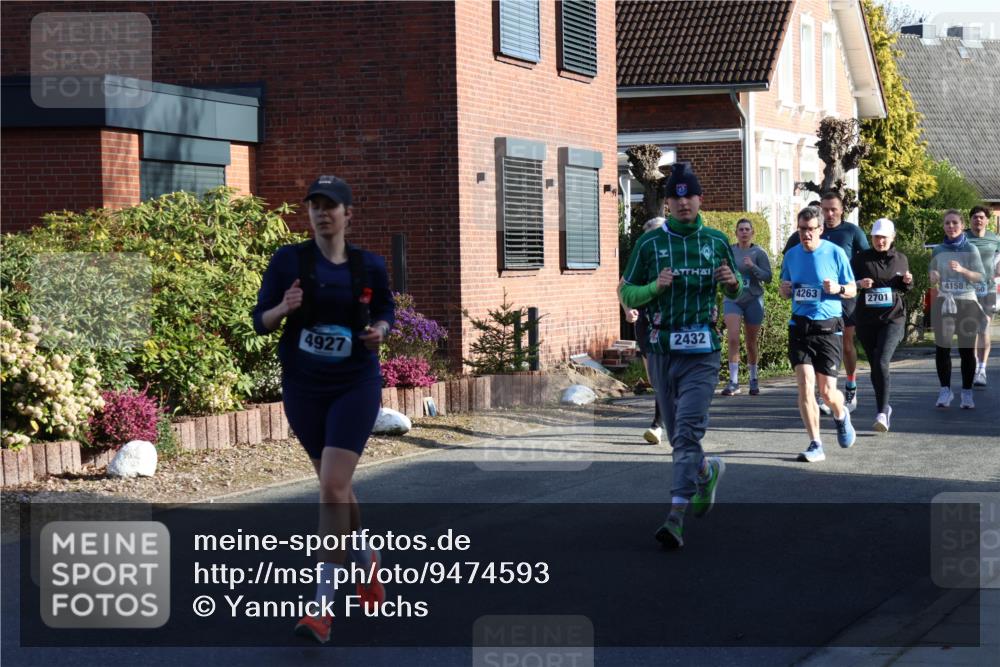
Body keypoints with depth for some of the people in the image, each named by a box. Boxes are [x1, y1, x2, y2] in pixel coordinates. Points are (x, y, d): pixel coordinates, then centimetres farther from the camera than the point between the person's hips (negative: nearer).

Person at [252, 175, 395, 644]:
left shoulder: (370, 266, -2)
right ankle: (366, 561, 44)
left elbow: (386, 311, 14)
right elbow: (260, 321, -1)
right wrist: (285, 308, -22)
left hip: (356, 385, -2)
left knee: (333, 487, -15)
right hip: (303, 388, 2)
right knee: (335, 485, 15)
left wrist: (379, 330, -8)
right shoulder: (287, 260, -4)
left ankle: (323, 608, -14)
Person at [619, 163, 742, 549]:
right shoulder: (649, 243, 3)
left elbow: (735, 292, 17)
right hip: (661, 350, 2)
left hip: (701, 352, -2)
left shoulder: (717, 242, 6)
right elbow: (626, 294, 6)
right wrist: (655, 287, -14)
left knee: (687, 433, -15)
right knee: (678, 437, 12)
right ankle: (708, 471, 43)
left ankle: (676, 518, -19)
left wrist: (732, 283, -7)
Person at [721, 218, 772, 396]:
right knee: (733, 338, -17)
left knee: (751, 343, 7)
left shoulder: (759, 252, -1)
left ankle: (753, 379, 26)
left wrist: (753, 267, -21)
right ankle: (733, 382, -17)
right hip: (732, 300, 1)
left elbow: (768, 277, -7)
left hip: (753, 300, -1)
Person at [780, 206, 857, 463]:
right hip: (800, 327, 3)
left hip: (828, 327, -2)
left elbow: (852, 290, 5)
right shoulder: (791, 255, 8)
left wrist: (837, 288, -17)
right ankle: (815, 445, -3)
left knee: (827, 391, -3)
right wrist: (785, 290, -3)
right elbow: (784, 290, 20)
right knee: (805, 385, -10)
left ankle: (841, 415, 34)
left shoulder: (835, 253, -2)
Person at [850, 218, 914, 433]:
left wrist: (907, 282, -3)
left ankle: (882, 413, -18)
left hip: (893, 318, -2)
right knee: (874, 365, 9)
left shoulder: (900, 259, 7)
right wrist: (859, 284, -18)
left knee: (882, 362, -17)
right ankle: (884, 407, 28)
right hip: (866, 319, 2)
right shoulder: (861, 258, 2)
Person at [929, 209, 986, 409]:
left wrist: (962, 270, -22)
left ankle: (967, 393, 6)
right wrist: (933, 278, -9)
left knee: (967, 349, -1)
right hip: (943, 302, 2)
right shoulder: (938, 250, 9)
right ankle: (945, 390, 9)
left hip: (966, 302, -2)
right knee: (942, 348, -1)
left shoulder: (970, 249, 1)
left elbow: (980, 276, -5)